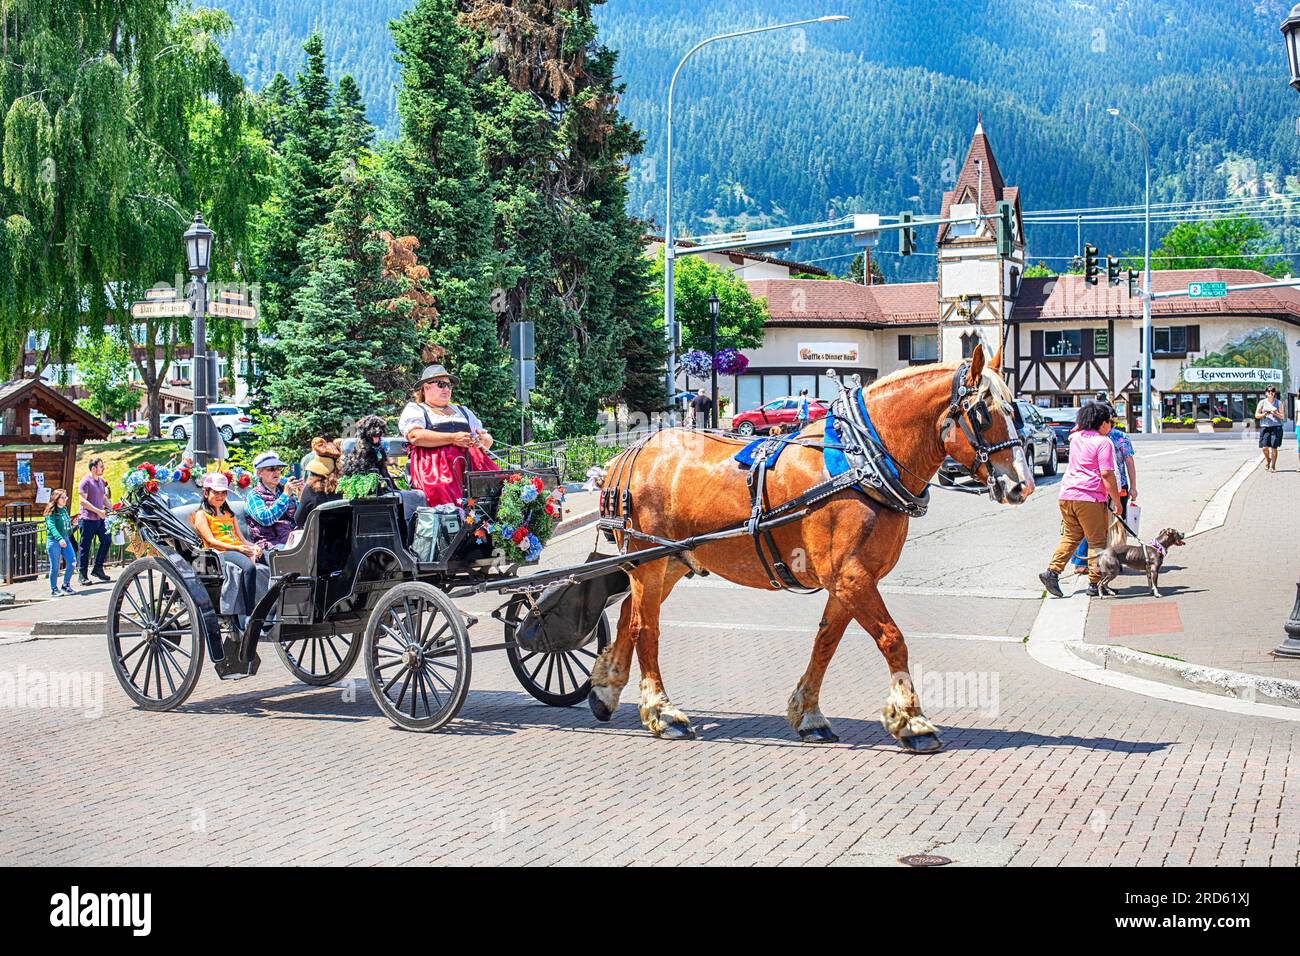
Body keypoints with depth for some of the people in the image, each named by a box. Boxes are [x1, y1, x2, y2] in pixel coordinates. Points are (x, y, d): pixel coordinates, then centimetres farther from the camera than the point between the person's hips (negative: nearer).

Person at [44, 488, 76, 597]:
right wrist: (59, 539, -34)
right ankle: (54, 589, 11)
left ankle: (66, 585, 14)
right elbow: (51, 527, -23)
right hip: (53, 540, -6)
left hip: (65, 539, 6)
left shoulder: (64, 509, 10)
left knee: (72, 562, -2)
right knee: (55, 566, 0)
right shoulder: (51, 512, -11)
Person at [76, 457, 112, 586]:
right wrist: (98, 511, -21)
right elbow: (83, 501, -16)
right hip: (88, 519, -7)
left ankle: (98, 569, 16)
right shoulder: (86, 481, -10)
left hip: (100, 518, 7)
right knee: (85, 547, -2)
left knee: (106, 541, 4)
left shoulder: (101, 481, 14)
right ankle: (82, 576, 4)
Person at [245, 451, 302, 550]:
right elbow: (265, 519, -13)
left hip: (292, 541, 5)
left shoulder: (284, 489, 20)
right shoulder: (254, 495, 7)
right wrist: (285, 496, -15)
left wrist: (301, 497, -1)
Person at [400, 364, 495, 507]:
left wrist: (482, 440, 0)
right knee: (442, 489, -37)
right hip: (432, 461, -4)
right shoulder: (414, 410, 16)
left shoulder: (462, 411, 32)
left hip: (468, 460, 4)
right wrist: (453, 438, -11)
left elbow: (488, 441, 26)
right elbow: (415, 436, -5)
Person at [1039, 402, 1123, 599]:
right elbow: (1107, 475, -14)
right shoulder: (1104, 442, -8)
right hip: (1090, 498, -7)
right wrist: (1117, 502, -9)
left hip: (1067, 494, 7)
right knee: (1097, 542, 4)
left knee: (1070, 537, 16)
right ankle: (1095, 583, 5)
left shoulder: (1076, 438, 13)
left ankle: (1052, 572, 3)